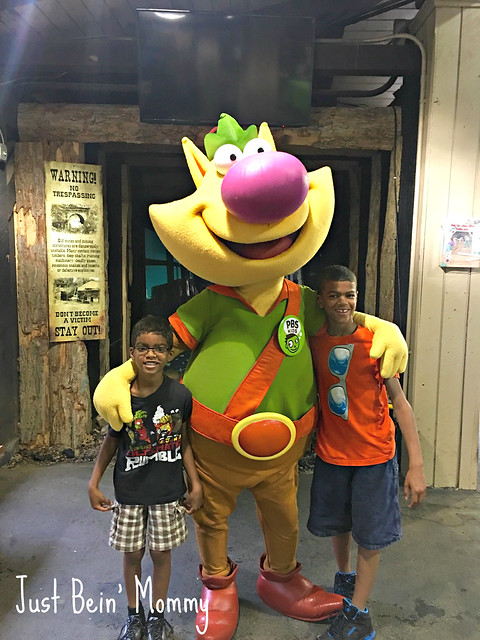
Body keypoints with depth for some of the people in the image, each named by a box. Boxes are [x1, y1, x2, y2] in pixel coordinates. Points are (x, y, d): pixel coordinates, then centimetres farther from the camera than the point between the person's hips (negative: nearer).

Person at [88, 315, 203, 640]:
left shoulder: (180, 394, -14)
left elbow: (183, 441, -3)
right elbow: (111, 440, 0)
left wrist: (195, 484, -2)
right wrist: (94, 484, 1)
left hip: (168, 491, 0)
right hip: (129, 491, 1)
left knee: (162, 552, 14)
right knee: (132, 552, 16)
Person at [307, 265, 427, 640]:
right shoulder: (315, 342, -5)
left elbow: (400, 402, -14)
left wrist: (416, 464, -17)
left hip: (374, 453, -3)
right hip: (331, 452, 3)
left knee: (371, 533, 9)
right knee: (337, 524, 21)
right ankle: (345, 577, 48)